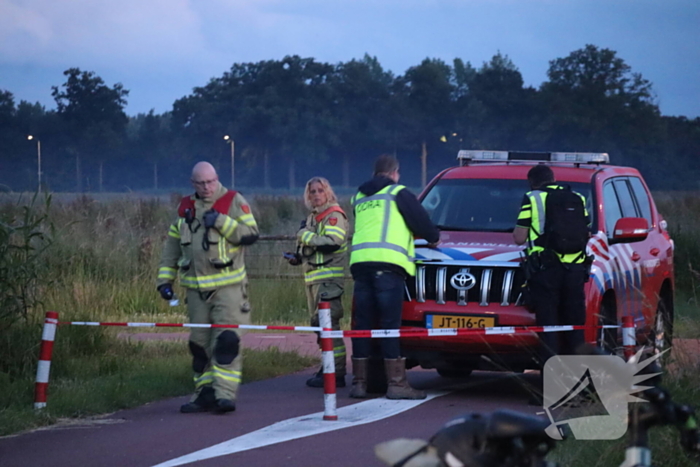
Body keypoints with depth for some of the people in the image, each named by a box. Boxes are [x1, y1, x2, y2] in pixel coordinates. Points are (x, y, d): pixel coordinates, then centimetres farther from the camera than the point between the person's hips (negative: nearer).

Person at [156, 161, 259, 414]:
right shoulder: (186, 208, 12)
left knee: (226, 339, -13)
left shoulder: (233, 202, -1)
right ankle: (204, 394, 15)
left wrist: (221, 222, -18)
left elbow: (251, 234, -10)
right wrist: (165, 279, 10)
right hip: (196, 288, 5)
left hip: (228, 286, -5)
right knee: (199, 343, 8)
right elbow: (172, 245, 16)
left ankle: (225, 393, -13)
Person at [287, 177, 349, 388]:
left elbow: (332, 243, -22)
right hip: (313, 278, 10)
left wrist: (306, 236, -13)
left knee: (328, 323, -15)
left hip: (329, 278, -10)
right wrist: (298, 257, 13)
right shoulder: (312, 218, 22)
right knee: (319, 323, 12)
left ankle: (336, 373, -16)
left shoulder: (334, 216, -6)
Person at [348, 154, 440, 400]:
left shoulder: (358, 198, 25)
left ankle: (359, 382, 5)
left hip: (360, 261, 5)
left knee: (362, 324, 6)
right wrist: (433, 238, 26)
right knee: (390, 325, -7)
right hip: (388, 262, -5)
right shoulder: (398, 193, 6)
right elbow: (420, 221, 4)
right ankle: (396, 383, -8)